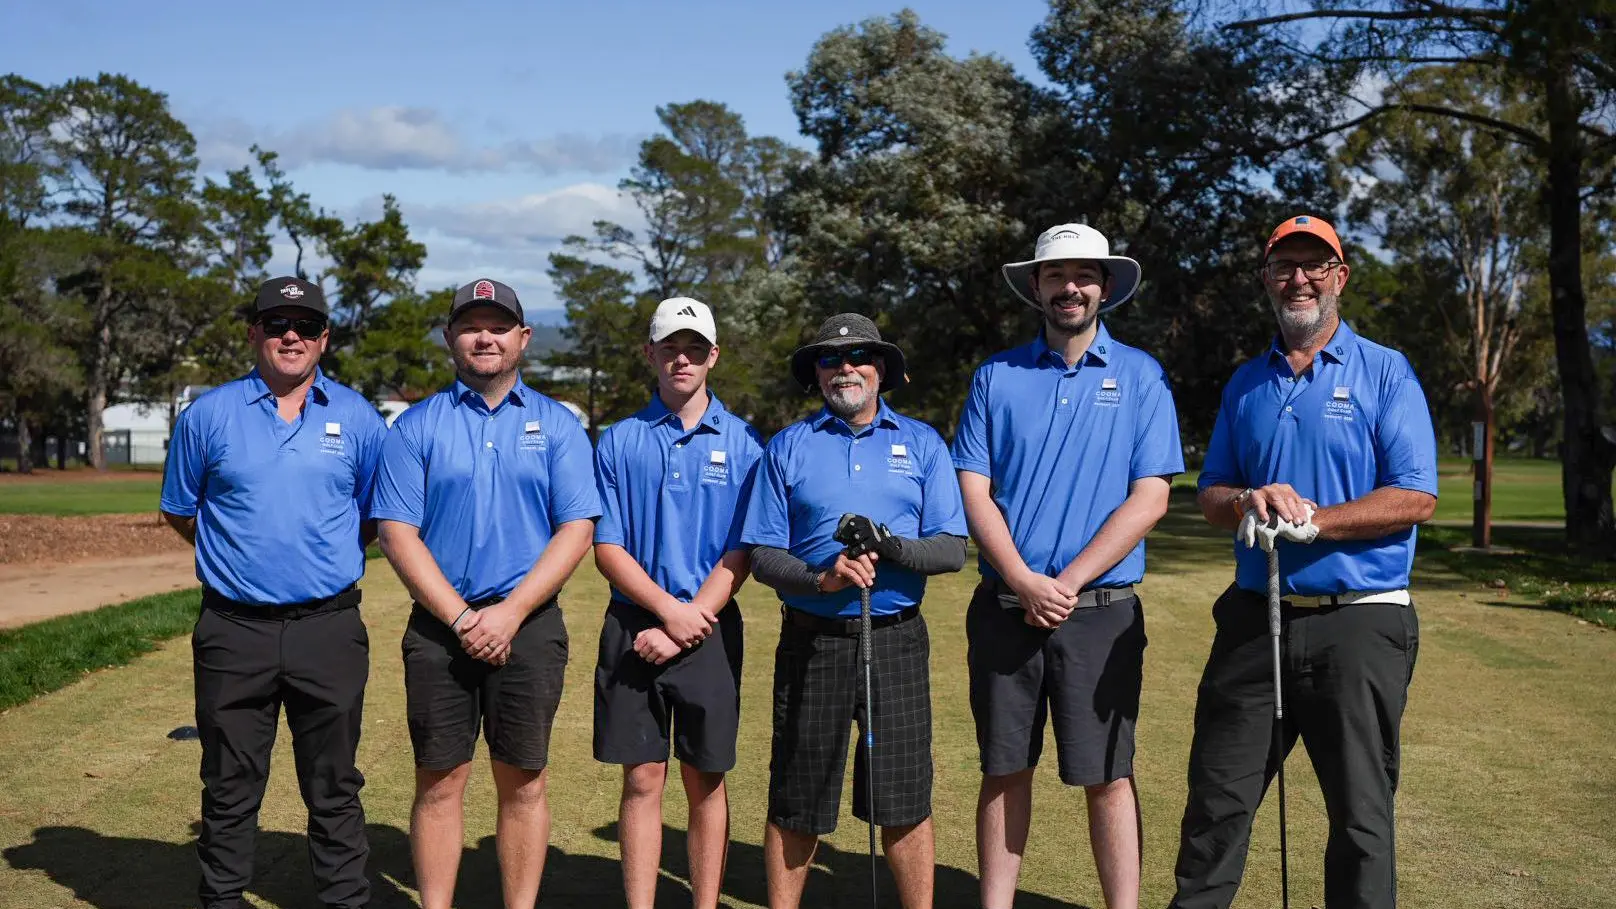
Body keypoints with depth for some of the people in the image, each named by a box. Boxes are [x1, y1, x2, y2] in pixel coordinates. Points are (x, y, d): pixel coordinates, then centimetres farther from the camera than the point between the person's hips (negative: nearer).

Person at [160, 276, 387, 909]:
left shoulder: (358, 419, 4)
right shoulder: (208, 415, 4)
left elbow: (374, 517, 13)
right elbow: (178, 512, 13)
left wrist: (328, 558, 6)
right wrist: (242, 551, 9)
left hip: (329, 626, 0)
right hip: (233, 629, 0)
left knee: (334, 787, 9)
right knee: (229, 788, 10)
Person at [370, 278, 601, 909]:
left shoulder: (557, 425, 6)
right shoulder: (417, 426, 6)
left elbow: (577, 530, -1)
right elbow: (397, 531, -1)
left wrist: (510, 613, -11)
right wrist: (459, 617, -10)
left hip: (529, 626, 0)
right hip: (439, 626, 0)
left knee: (523, 782, 6)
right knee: (439, 781, 5)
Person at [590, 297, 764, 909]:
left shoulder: (743, 443, 2)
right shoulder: (618, 442, 5)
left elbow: (741, 554, -3)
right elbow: (607, 547, 1)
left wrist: (684, 629, -12)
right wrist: (669, 610, -13)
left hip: (709, 631, 0)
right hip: (633, 629, 1)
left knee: (705, 781, 7)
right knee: (642, 779, 4)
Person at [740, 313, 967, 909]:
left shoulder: (922, 444, 8)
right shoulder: (788, 447, 7)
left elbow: (952, 550, 1)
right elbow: (763, 556, 2)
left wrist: (891, 546, -17)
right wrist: (821, 579, -17)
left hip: (896, 641, 0)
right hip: (811, 642, 0)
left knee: (905, 798, 4)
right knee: (795, 802, 6)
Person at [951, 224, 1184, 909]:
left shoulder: (1140, 376, 3)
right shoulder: (997, 376, 7)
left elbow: (1149, 498, -4)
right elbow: (973, 490, 1)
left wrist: (1067, 582, -12)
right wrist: (1024, 583, -12)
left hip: (1102, 610, -2)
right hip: (1004, 610, 2)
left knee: (1107, 775, 2)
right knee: (1004, 770, 9)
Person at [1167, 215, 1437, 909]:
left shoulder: (1385, 373, 0)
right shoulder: (1246, 384, 13)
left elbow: (1416, 498, -8)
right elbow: (1210, 494, 13)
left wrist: (1314, 521, -19)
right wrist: (1247, 503, -10)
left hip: (1358, 624, -4)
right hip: (1254, 617, 4)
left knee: (1361, 813, 6)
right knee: (1216, 803, 8)